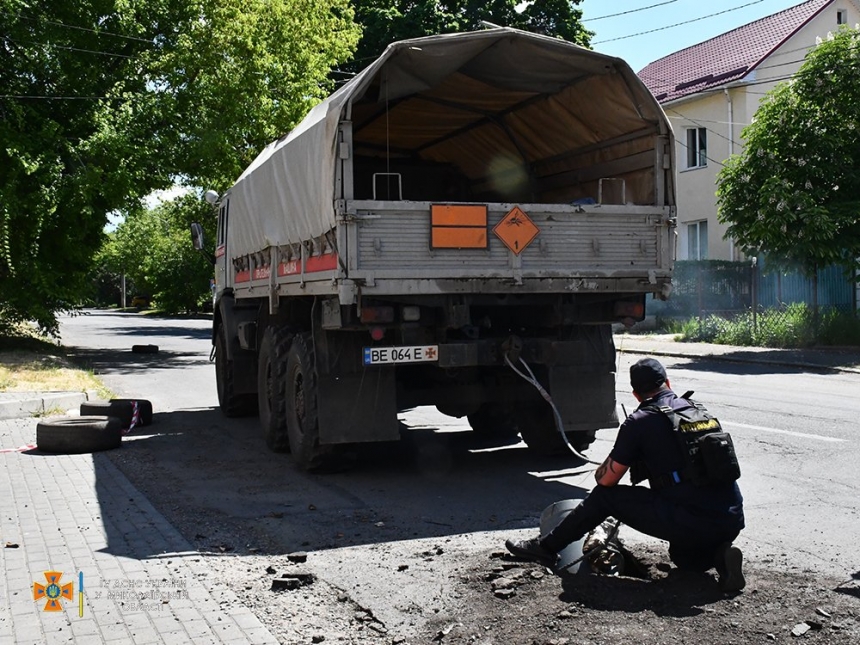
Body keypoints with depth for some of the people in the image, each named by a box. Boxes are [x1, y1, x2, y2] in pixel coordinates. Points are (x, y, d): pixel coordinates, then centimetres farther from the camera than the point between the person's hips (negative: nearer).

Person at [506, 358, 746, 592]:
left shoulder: (639, 422, -5)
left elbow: (606, 480, 0)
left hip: (692, 521, -6)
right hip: (733, 520, 6)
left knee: (606, 496, 7)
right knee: (683, 556, 35)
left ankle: (547, 548, 15)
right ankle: (720, 555, 5)